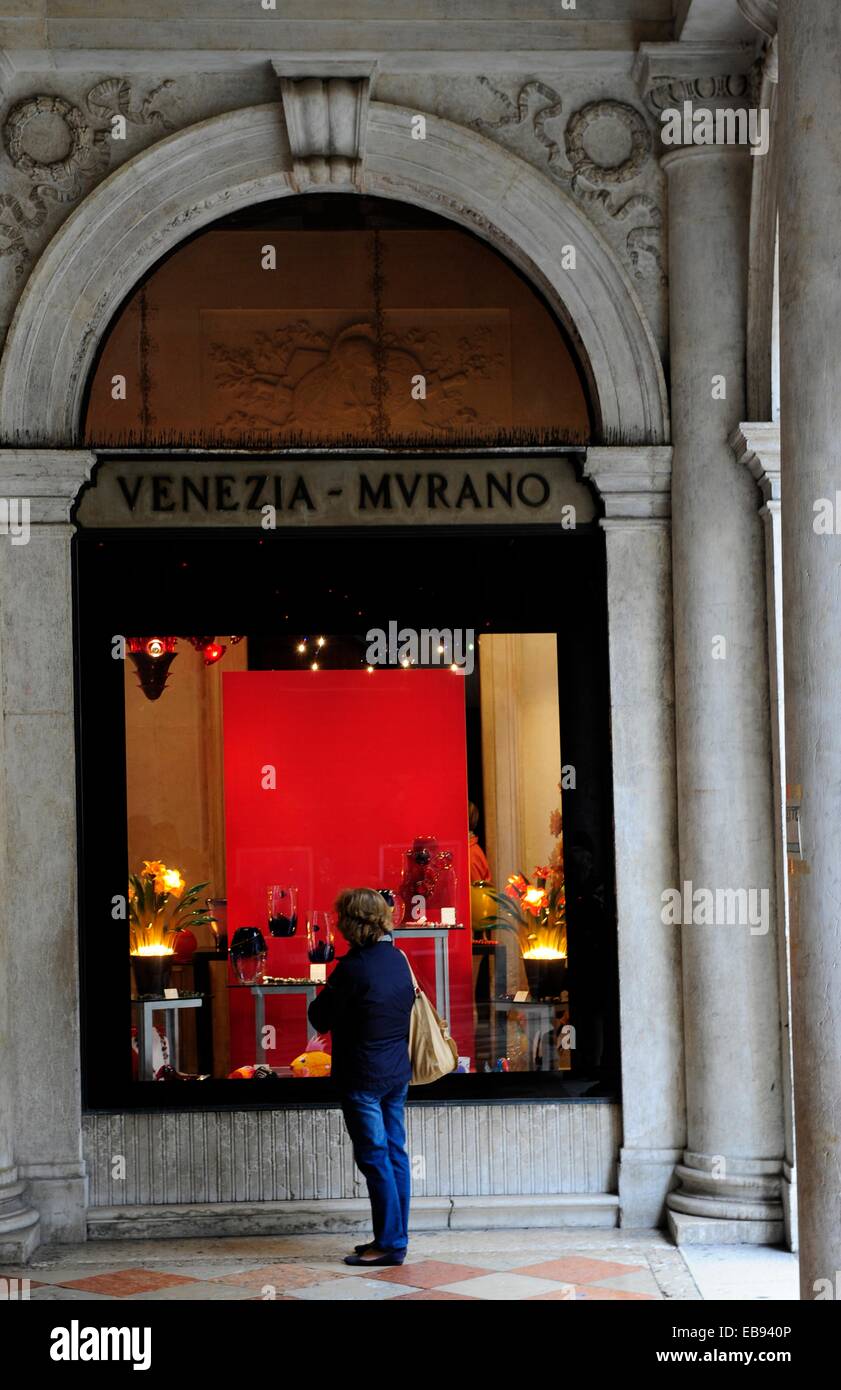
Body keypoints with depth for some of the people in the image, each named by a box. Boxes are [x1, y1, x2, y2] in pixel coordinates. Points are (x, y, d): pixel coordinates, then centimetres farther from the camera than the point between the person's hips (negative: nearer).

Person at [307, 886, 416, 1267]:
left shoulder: (353, 967, -21)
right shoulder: (397, 958, 4)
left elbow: (321, 1019, -14)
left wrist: (321, 997, 6)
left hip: (363, 1076, -8)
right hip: (398, 1071, 8)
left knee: (374, 1158, -2)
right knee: (395, 1154, 12)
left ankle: (389, 1243, 1)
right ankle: (395, 1237, 20)